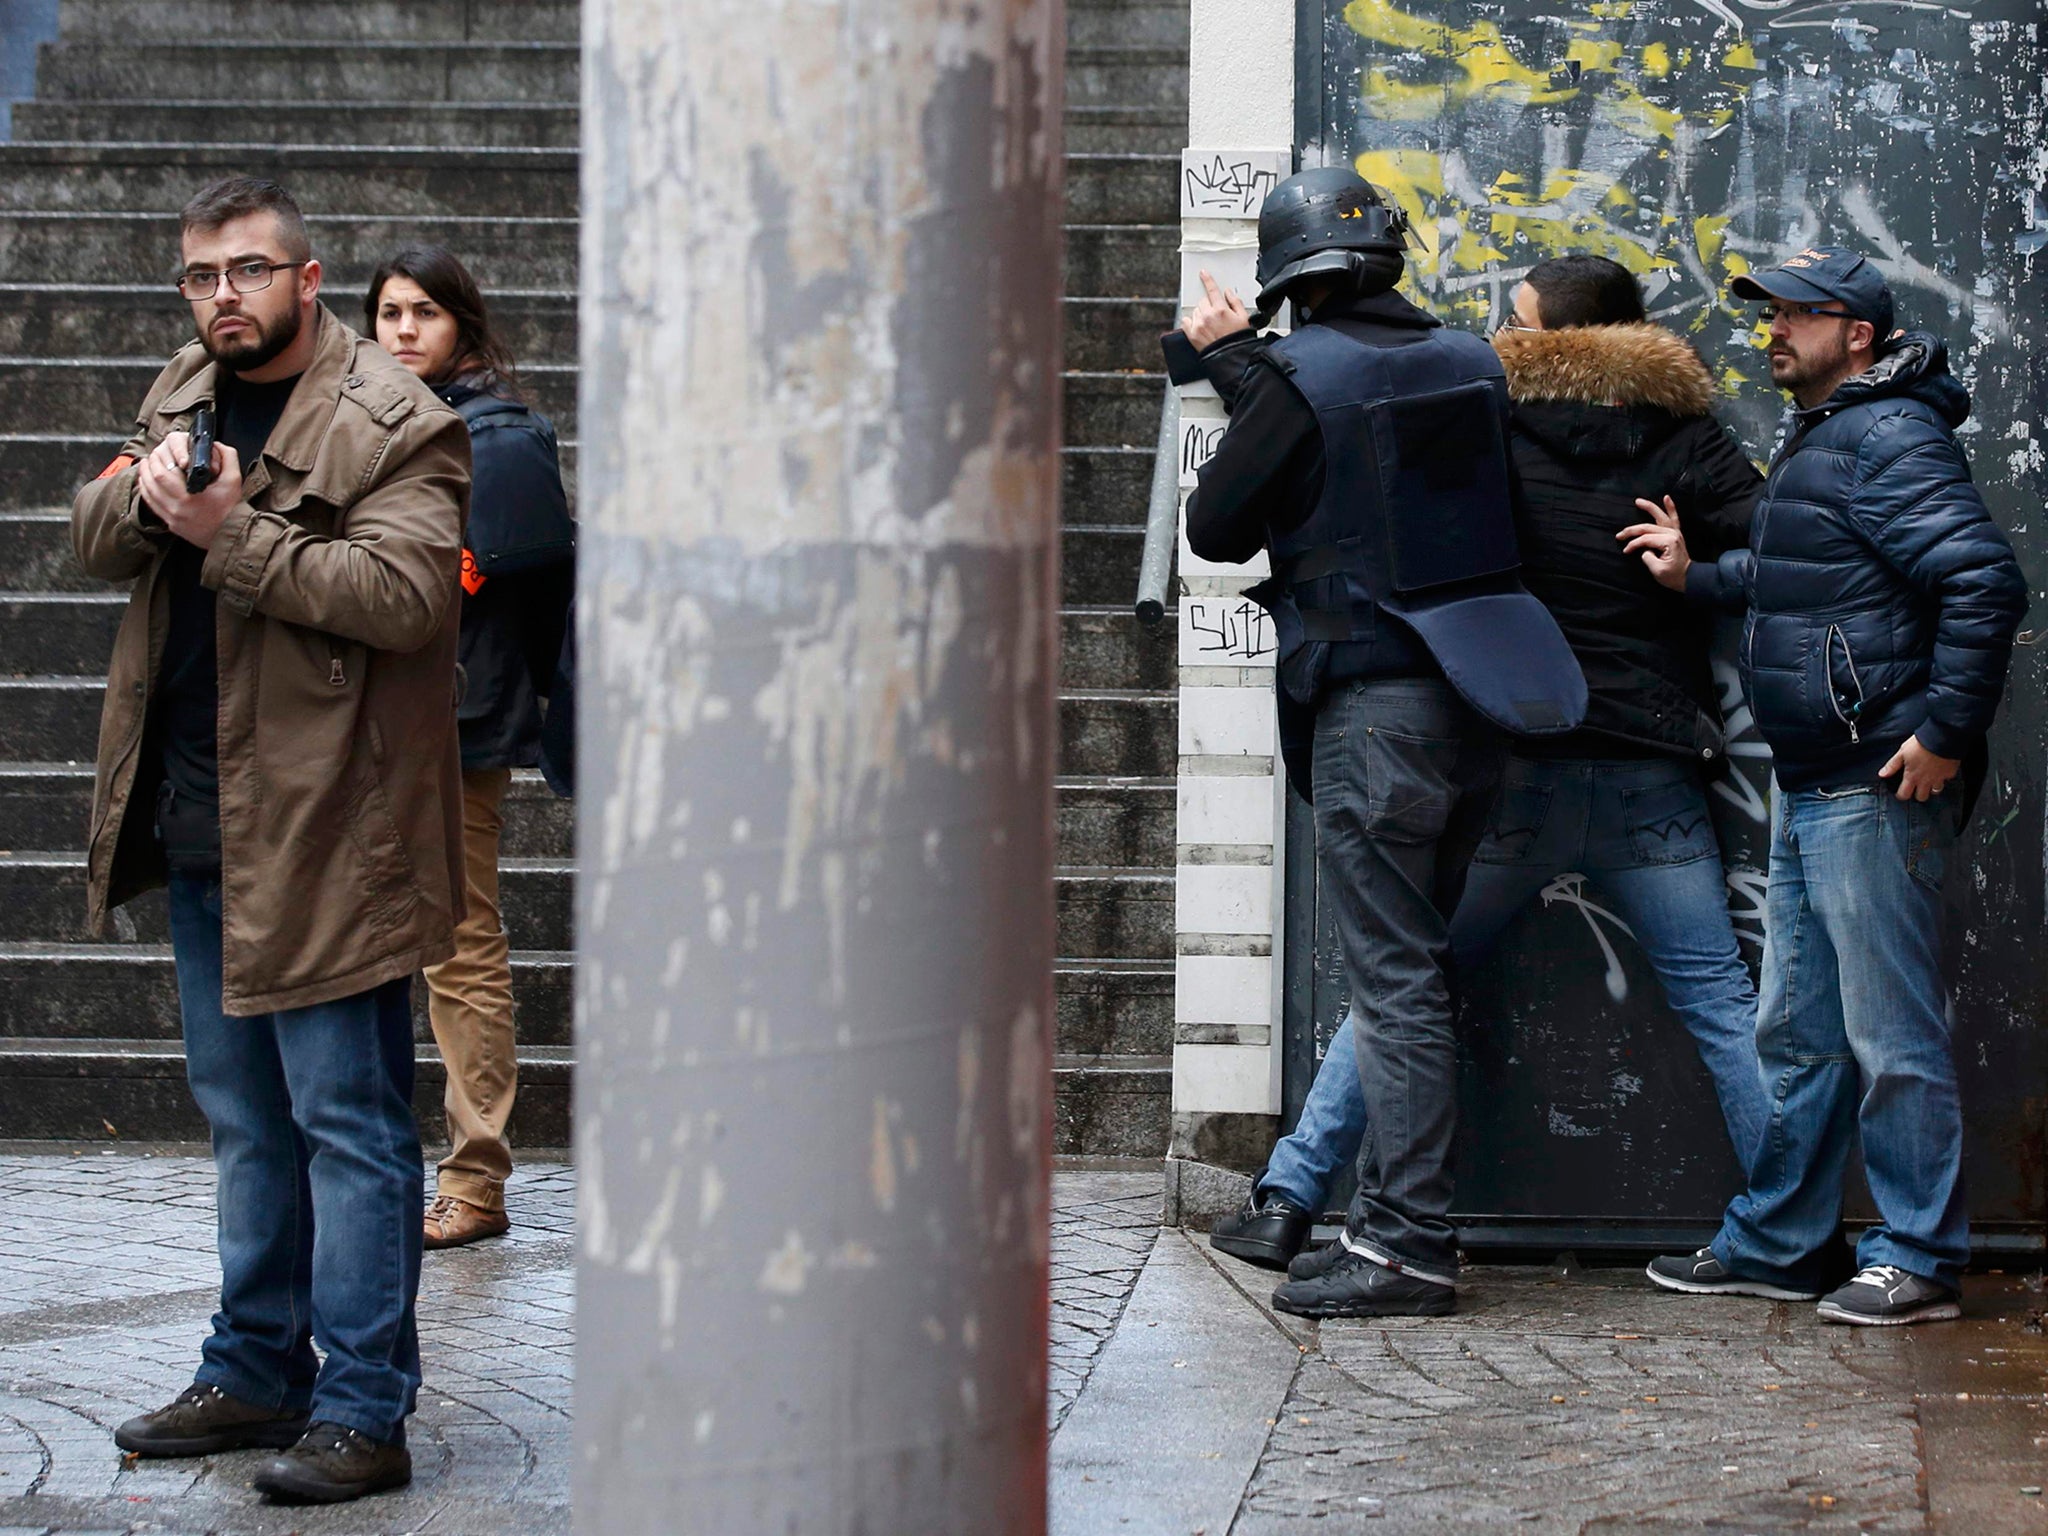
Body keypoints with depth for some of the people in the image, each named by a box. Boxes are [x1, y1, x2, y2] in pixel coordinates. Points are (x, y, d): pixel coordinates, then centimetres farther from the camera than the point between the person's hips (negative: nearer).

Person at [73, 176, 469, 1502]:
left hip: (326, 834, -8)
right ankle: (258, 1373, 28)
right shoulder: (185, 394, 13)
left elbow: (400, 592, -24)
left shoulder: (393, 426, -12)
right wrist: (144, 494, -10)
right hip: (199, 824, 8)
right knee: (247, 1121, 17)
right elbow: (93, 541, 12)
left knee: (347, 1123, -3)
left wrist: (233, 535, -25)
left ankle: (364, 1412, 1)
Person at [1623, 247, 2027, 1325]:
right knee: (1796, 1031, 16)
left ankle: (1919, 1263, 3)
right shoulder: (1823, 438, 18)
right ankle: (1774, 1244, 25)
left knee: (1889, 1034, -4)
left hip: (1878, 788, -11)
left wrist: (1945, 730, -22)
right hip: (1811, 788, 11)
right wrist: (1696, 576, 14)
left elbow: (1986, 581, -23)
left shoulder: (1889, 440, -14)